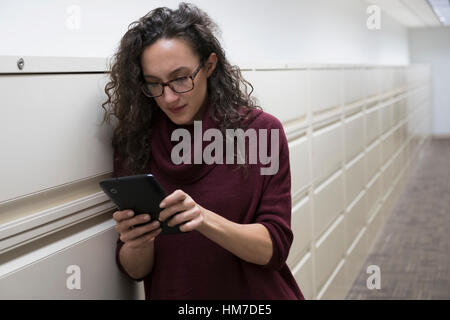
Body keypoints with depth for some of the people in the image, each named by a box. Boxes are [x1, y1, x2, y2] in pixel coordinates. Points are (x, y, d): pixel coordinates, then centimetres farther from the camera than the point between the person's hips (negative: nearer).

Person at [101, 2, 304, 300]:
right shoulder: (132, 146, -2)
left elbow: (274, 248, -8)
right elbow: (135, 270, 2)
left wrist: (205, 220, -22)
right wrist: (138, 245, -18)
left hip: (255, 295, -1)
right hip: (170, 294, 2)